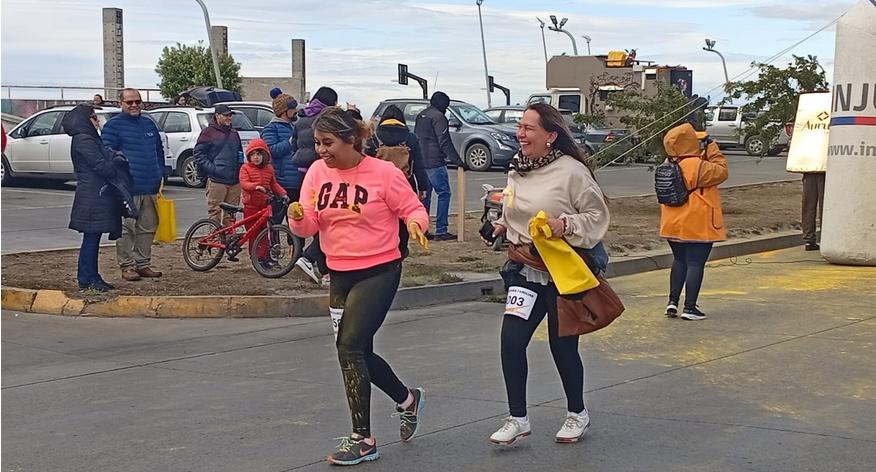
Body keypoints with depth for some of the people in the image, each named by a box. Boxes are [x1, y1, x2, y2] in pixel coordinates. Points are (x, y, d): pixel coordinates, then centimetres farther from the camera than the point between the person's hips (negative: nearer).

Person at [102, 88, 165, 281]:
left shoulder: (149, 124, 18)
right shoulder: (113, 125, -2)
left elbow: (159, 150, 25)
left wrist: (161, 175, 17)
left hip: (150, 187, 7)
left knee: (147, 228, 10)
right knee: (125, 229, -4)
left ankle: (143, 264, 18)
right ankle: (127, 266, 2)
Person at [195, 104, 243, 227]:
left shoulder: (234, 133, 20)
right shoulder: (209, 132, 0)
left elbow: (240, 154, 30)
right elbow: (199, 154, -3)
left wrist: (240, 171, 17)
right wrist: (212, 169, -12)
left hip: (234, 181, 6)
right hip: (216, 181, -6)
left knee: (230, 215, 6)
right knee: (215, 213, -7)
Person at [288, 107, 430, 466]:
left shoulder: (383, 173, -12)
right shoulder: (317, 172, 1)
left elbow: (413, 208, -3)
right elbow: (307, 227, 0)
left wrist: (414, 223, -25)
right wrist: (298, 217, -23)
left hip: (380, 271, -6)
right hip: (340, 273, 6)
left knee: (350, 346, -14)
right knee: (358, 352, 13)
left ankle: (362, 438, -3)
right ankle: (407, 399, 40)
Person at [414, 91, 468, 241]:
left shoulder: (421, 116, 16)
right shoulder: (438, 117, -11)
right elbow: (445, 142, -16)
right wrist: (457, 161, -15)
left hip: (421, 162, 9)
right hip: (435, 163, -9)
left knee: (425, 194, 13)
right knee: (444, 193, -5)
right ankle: (441, 231, -9)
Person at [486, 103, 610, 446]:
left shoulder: (572, 171, -15)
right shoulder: (517, 170, 5)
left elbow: (598, 217, -10)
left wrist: (566, 225, -25)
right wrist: (503, 225, 3)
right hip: (526, 271, 5)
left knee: (562, 345, 8)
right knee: (511, 339, -8)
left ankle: (577, 413, 31)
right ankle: (517, 419, 6)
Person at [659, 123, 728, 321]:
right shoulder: (698, 166, -20)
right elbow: (721, 171, -10)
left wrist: (703, 153, 9)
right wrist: (712, 149, -4)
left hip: (673, 226, 7)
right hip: (698, 227, -7)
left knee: (679, 261, 20)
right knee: (695, 264, 0)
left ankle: (673, 301, 18)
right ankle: (689, 307, 2)